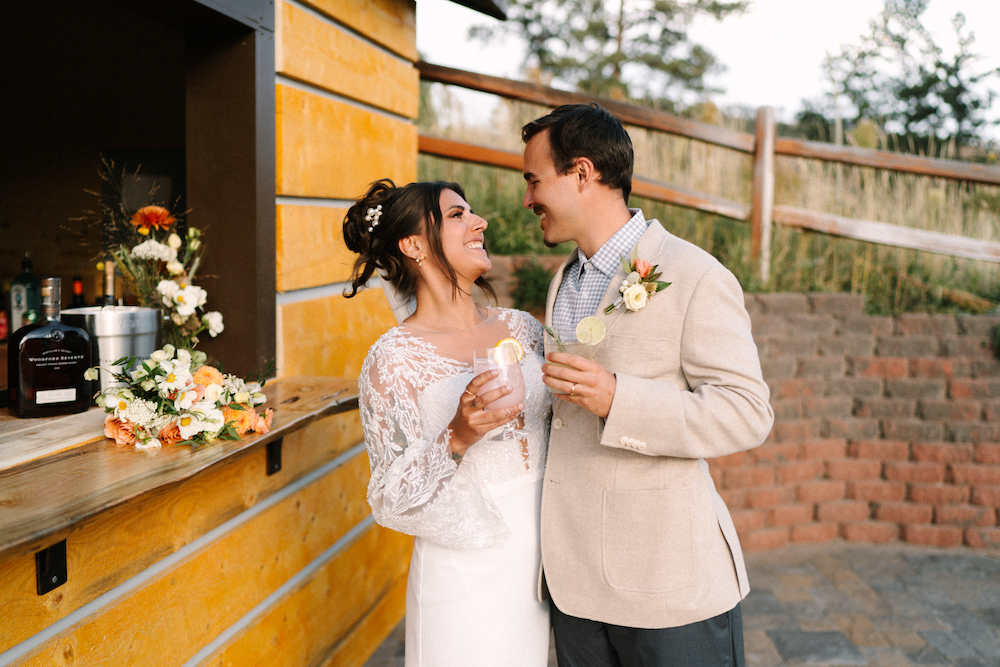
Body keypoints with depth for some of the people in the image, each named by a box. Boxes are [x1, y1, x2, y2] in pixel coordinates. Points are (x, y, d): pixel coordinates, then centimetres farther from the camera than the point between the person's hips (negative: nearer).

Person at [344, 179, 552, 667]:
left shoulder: (523, 329, 4)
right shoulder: (394, 360, -11)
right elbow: (390, 499, -12)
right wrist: (455, 439, -24)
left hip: (545, 563, 5)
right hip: (466, 578, -5)